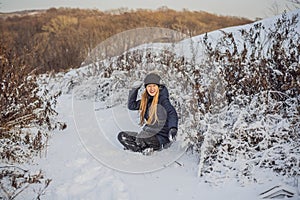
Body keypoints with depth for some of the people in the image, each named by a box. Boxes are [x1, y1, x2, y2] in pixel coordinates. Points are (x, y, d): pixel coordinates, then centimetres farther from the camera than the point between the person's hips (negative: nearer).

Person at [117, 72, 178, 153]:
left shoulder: (162, 99, -11)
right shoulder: (146, 100, 9)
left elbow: (172, 113, -25)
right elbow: (131, 105, 17)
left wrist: (173, 128, -43)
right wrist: (135, 89, 7)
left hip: (162, 139, -7)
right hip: (151, 135, 7)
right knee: (122, 136, -1)